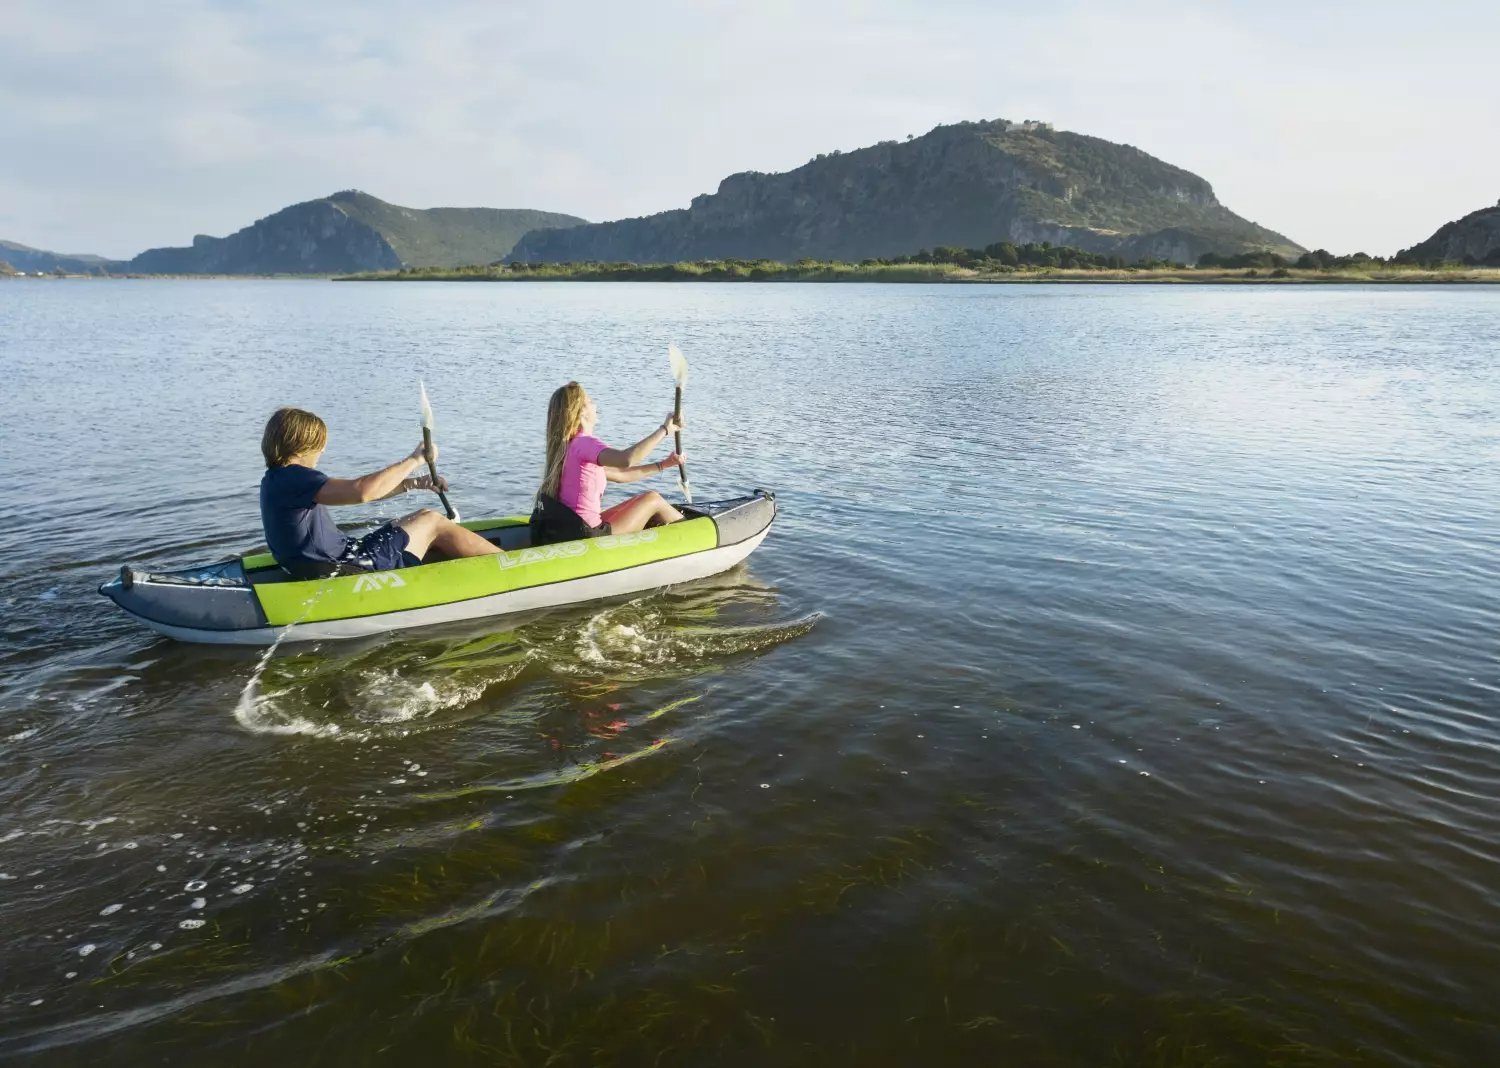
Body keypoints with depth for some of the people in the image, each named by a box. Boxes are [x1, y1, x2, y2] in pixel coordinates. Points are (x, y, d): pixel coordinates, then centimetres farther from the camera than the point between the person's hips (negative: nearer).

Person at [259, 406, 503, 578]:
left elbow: (359, 492, 13)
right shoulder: (293, 478, -20)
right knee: (432, 522, 0)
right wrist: (415, 459, -19)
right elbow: (361, 491, -32)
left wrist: (412, 484, 6)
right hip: (350, 570, -10)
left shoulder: (277, 479, 13)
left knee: (423, 516, 16)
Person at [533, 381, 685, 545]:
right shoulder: (584, 443, -15)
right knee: (652, 499, 4)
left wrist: (662, 465, 15)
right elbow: (626, 459, -36)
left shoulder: (566, 446, 16)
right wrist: (664, 429, -25)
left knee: (640, 501, 23)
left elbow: (619, 474, 19)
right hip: (587, 535, -9)